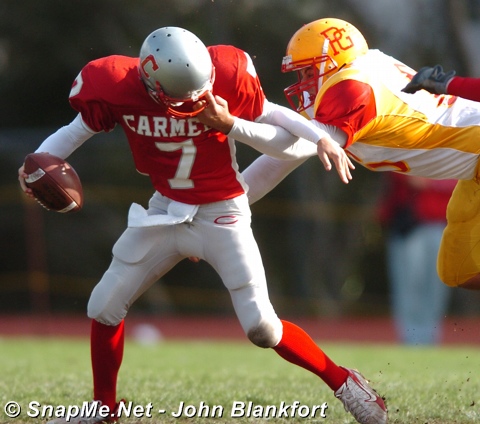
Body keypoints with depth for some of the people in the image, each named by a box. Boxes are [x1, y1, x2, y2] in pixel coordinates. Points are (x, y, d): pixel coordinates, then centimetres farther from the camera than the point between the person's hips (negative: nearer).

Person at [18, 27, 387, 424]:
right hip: (165, 210, 3)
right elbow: (75, 132, -1)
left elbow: (272, 116, -7)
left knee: (262, 327, -10)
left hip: (222, 213, -3)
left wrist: (321, 139, -24)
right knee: (104, 306, 6)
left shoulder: (226, 77, -21)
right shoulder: (117, 88, -17)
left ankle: (343, 381, 10)